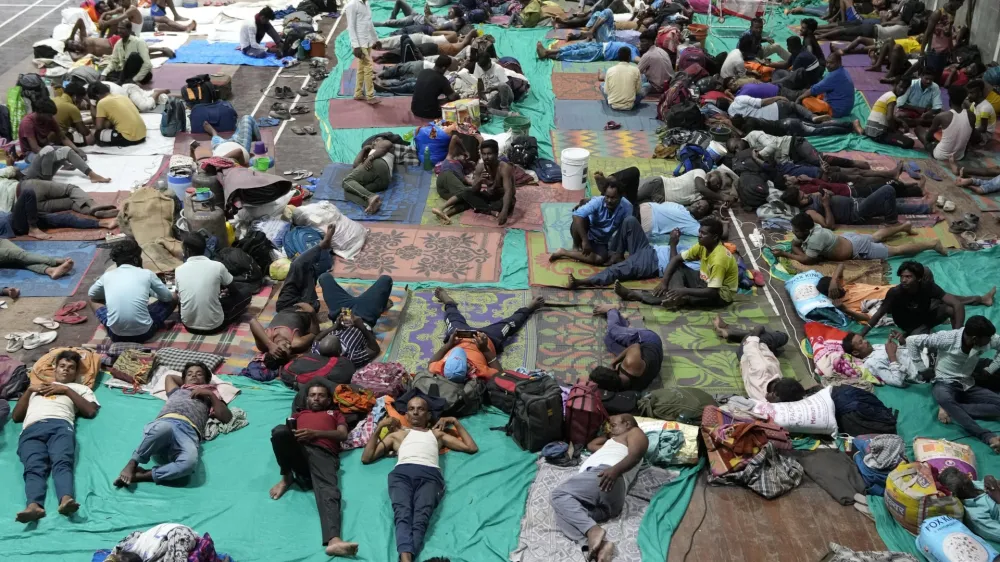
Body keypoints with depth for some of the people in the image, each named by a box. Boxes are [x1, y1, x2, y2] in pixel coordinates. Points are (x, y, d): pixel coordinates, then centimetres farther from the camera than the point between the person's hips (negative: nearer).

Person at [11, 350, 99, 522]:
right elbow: (16, 416, 33)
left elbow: (91, 411, 14)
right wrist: (29, 389, 22)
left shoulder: (80, 388, 35)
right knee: (34, 468, -31)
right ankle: (34, 505, -58)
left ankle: (66, 499, -61)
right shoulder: (37, 387, 43)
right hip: (32, 429, 1)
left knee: (62, 462, -34)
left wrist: (66, 390, 13)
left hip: (60, 425, -1)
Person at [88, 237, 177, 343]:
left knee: (96, 305, 29)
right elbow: (168, 297, 13)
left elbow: (91, 295, 26)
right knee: (172, 300, 19)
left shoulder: (107, 276, 6)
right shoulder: (147, 274, 0)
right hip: (143, 333, -2)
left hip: (116, 335, 2)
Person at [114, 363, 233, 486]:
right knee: (163, 429, -43)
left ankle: (142, 475, -31)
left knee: (190, 460, -41)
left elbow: (226, 417, 20)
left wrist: (211, 394, 17)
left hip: (189, 431, -1)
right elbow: (170, 376, 64)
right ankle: (132, 463, -24)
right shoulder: (177, 391, 43)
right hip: (165, 422, 1)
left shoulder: (208, 398, 37)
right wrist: (186, 382, 56)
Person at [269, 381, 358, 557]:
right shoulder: (298, 414, 41)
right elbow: (285, 432, 23)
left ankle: (334, 540, -61)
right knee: (280, 430, -34)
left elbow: (343, 435, 15)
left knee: (329, 491, -33)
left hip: (324, 454, -1)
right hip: (297, 450, 2)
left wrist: (315, 433, 0)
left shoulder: (335, 413, 36)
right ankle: (287, 477, -9)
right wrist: (291, 434, -2)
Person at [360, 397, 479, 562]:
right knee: (403, 515, -35)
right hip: (402, 473, 0)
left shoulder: (437, 433, 41)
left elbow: (472, 448, 36)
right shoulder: (396, 434, 39)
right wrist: (379, 427, 28)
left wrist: (455, 422, 37)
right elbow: (366, 458, 30)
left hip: (430, 474, 0)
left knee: (421, 517, -34)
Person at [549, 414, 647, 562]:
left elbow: (635, 455, -1)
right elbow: (591, 446, 64)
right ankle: (600, 546, -43)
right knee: (564, 507, -18)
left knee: (559, 496, -20)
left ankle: (593, 530, -41)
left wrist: (615, 470, -19)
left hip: (602, 476, -8)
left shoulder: (635, 432, 21)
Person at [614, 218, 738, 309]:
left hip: (720, 295, -9)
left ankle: (637, 295, -24)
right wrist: (664, 282, -18)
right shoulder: (702, 246, -6)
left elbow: (712, 292, -32)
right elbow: (676, 259, -5)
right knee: (677, 268, -6)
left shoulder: (719, 259, -30)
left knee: (683, 296, -30)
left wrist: (684, 291, -36)